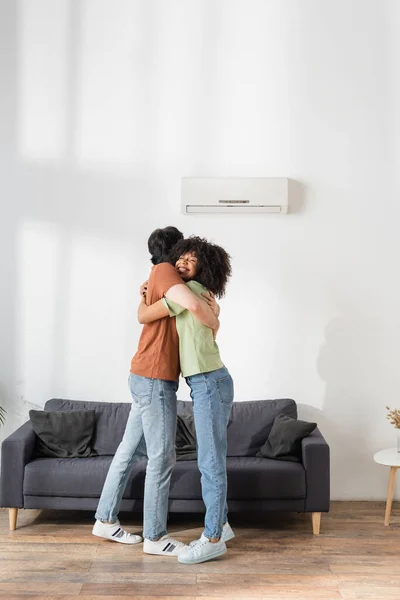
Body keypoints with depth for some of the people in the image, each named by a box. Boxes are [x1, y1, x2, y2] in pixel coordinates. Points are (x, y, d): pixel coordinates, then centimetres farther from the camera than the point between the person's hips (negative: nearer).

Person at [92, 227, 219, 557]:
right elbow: (193, 305, -29)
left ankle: (106, 520, 25)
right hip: (155, 379, -10)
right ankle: (155, 536, 7)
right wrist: (214, 322, -10)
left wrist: (209, 305, 1)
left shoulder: (160, 278, 19)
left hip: (147, 378, 10)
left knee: (130, 450, 15)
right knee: (162, 458, -3)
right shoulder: (165, 271, -12)